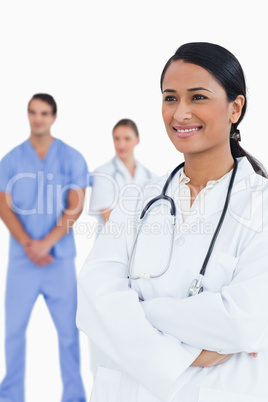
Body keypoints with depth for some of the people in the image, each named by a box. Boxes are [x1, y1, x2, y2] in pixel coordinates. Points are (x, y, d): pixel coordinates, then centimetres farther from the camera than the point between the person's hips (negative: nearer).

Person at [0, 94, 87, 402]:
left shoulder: (72, 159, 2)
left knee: (67, 328, 2)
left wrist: (46, 243, -13)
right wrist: (28, 244, -11)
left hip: (60, 258, -1)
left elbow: (75, 207, -2)